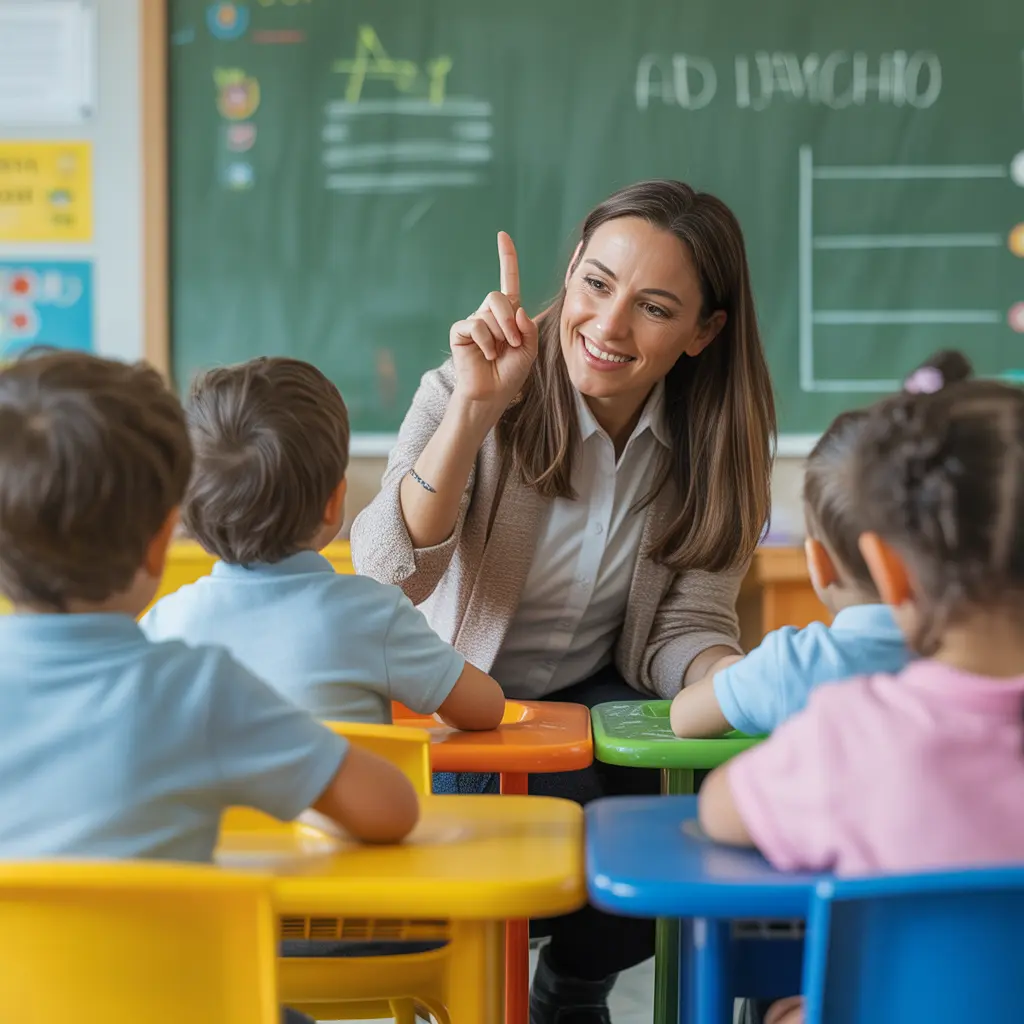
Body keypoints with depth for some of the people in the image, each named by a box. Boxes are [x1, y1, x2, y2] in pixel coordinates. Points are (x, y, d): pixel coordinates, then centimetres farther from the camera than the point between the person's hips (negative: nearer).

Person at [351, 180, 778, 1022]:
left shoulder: (714, 439, -6)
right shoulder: (467, 392, -16)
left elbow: (686, 625, -7)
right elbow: (388, 580, -27)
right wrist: (476, 408, -37)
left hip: (597, 697, 4)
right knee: (568, 811, -31)